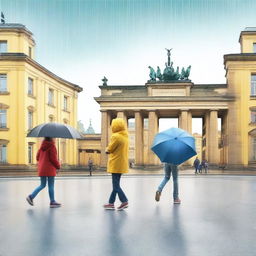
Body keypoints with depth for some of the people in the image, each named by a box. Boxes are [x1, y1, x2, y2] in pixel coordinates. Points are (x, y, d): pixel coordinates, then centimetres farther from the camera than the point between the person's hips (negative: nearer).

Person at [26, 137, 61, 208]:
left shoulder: (42, 146, 8)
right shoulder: (52, 146, -13)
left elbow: (37, 157, 12)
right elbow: (53, 158, -15)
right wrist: (58, 166, 0)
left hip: (41, 169, 7)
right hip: (50, 169, -7)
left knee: (42, 185, 16)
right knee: (51, 186, 2)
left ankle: (31, 196, 4)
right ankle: (52, 202, 9)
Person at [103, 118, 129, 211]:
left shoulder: (116, 136, -17)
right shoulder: (125, 136, 10)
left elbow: (109, 150, -12)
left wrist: (107, 149, 8)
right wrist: (110, 150, 4)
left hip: (116, 165, -9)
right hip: (122, 164, 9)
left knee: (116, 185, -1)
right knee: (116, 184, 13)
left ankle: (124, 201, -4)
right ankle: (111, 203, 20)